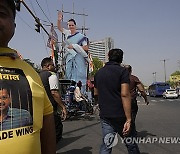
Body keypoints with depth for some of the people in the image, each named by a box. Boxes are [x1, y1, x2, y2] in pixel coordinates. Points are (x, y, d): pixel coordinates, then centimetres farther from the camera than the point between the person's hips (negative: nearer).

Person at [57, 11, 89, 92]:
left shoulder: (81, 36, -4)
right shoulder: (67, 33, 11)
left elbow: (86, 48, -6)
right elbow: (59, 28, 24)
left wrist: (74, 46, -10)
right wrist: (59, 20, 5)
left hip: (78, 59, -5)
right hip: (69, 59, 6)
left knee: (79, 78, -8)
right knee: (69, 76, 5)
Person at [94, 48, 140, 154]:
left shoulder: (99, 73, 10)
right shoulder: (122, 71, -7)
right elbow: (125, 95, -18)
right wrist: (128, 119, -20)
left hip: (105, 115, 5)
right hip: (120, 115, -5)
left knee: (106, 145, 10)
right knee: (131, 144, 11)